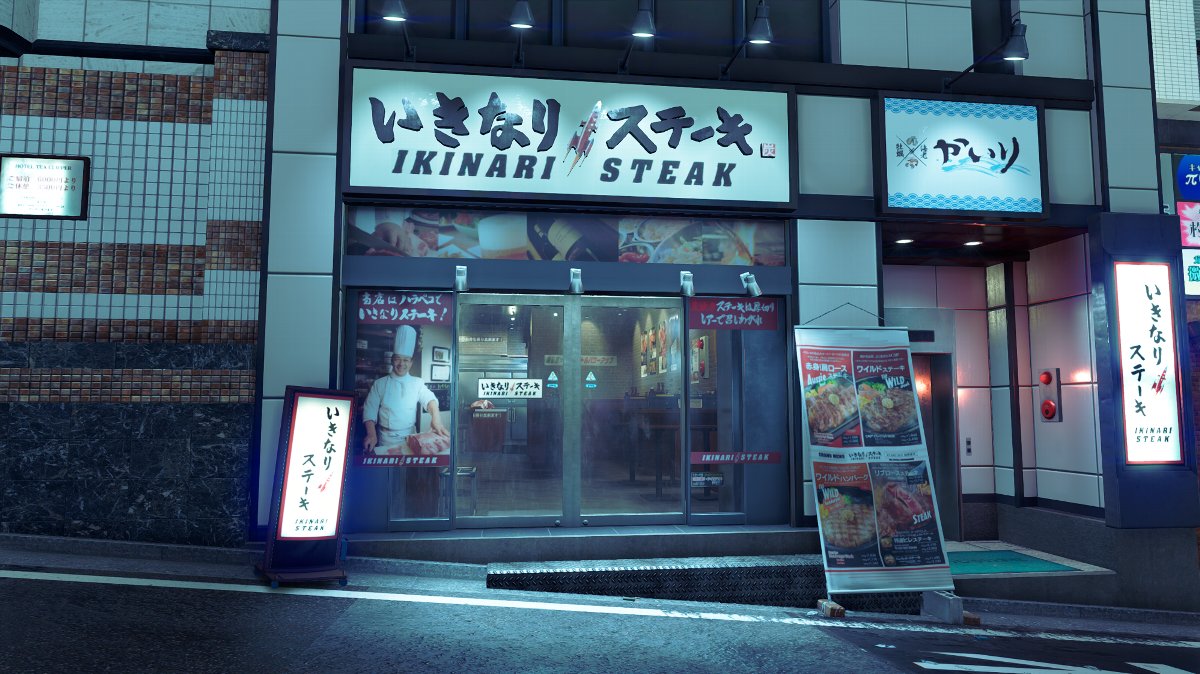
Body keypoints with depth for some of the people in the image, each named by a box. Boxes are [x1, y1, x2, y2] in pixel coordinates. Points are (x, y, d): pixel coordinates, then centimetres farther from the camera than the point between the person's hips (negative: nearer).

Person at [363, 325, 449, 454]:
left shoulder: (417, 383, 2)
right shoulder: (380, 383, 2)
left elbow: (429, 399, -15)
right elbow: (370, 411, -2)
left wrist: (436, 418, -36)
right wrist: (371, 434, -18)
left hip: (409, 437, 1)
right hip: (385, 440, -1)